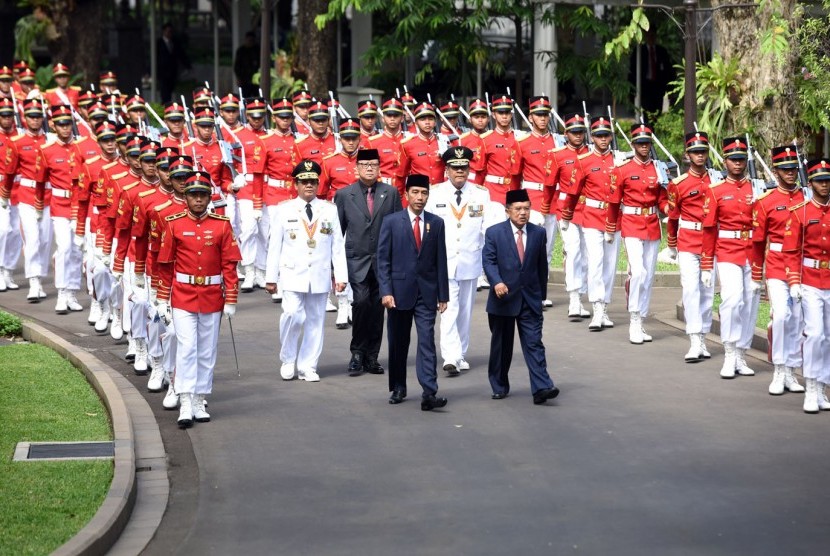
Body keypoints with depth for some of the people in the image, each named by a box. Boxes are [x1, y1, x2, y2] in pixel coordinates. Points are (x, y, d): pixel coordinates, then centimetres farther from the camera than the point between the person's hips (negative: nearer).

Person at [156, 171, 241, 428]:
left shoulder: (222, 225, 0)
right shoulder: (174, 224, -1)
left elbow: (229, 265, 1)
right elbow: (165, 265, 3)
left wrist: (231, 300, -2)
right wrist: (163, 301, 2)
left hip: (212, 298, 2)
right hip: (183, 297, -2)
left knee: (207, 352, 7)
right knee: (186, 348, -10)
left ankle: (199, 403, 17)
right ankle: (185, 405, -12)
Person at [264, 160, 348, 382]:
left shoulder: (330, 210, 6)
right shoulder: (284, 210, 3)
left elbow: (338, 245, 6)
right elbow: (274, 246, 4)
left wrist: (341, 275, 0)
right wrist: (271, 278, 1)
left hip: (319, 276, 2)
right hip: (292, 274, -2)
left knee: (315, 321, 4)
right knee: (293, 315, -17)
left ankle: (307, 367, 13)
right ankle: (288, 361, 3)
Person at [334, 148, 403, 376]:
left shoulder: (391, 193, 6)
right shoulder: (343, 195, 4)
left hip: (384, 260, 2)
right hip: (357, 260, -2)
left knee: (377, 308, 4)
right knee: (361, 300, -18)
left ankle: (371, 357, 14)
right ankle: (357, 353, -6)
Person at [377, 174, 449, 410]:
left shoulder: (436, 223, 6)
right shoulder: (391, 222, 0)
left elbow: (441, 261, 7)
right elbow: (383, 259, -1)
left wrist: (443, 295, 4)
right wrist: (386, 291, -10)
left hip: (426, 293, 0)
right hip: (399, 291, 0)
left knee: (427, 341, -8)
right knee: (398, 343, 9)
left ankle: (429, 393, -14)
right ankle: (398, 388, 23)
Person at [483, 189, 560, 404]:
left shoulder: (538, 233, 6)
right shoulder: (494, 232, -1)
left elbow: (542, 265, 11)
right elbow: (489, 260, -10)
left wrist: (541, 293, 13)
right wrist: (496, 282, -27)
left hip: (530, 299, 1)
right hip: (503, 298, -1)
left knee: (534, 343, -7)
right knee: (501, 345, 9)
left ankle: (541, 388, -15)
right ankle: (499, 387, 22)